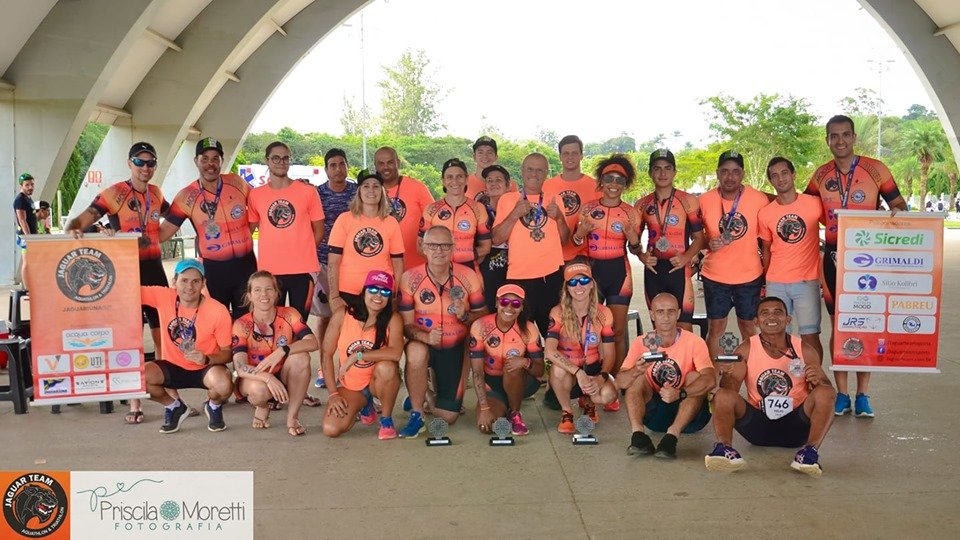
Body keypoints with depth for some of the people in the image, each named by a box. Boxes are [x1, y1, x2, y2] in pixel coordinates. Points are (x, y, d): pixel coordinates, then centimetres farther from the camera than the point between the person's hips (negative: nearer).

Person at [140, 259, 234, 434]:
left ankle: (213, 406, 6)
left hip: (206, 369, -3)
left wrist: (206, 359, -31)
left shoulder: (218, 311, -18)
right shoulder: (163, 297, -12)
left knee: (224, 385, -36)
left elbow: (227, 352, -11)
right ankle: (175, 407, 7)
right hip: (173, 367, 3)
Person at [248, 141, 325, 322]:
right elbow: (248, 229, 13)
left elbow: (318, 231, 7)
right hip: (269, 271, 1)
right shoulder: (255, 195, 5)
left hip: (302, 270, -1)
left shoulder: (308, 191, 2)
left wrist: (303, 253, 2)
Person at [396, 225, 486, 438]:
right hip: (424, 343, -1)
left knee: (448, 417, 1)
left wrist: (465, 316, -26)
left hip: (456, 348, 1)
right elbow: (407, 324, -13)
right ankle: (416, 415, -18)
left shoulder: (468, 277, -11)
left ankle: (436, 385, 38)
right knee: (416, 353, -40)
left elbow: (482, 315, -3)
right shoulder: (410, 279, -14)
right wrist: (424, 336, -34)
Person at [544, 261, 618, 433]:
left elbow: (609, 354, -6)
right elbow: (550, 351, -28)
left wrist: (601, 377, -26)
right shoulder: (558, 313, -15)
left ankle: (588, 403, 10)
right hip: (567, 373, -2)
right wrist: (578, 372, -38)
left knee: (608, 395, -30)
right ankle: (566, 413, -8)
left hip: (593, 370, 2)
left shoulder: (603, 313, -8)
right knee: (558, 369, -37)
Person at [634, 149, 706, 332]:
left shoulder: (688, 201, -1)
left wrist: (686, 257, -15)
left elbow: (699, 237, 3)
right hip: (653, 270, 4)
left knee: (684, 329, -6)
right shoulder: (642, 205, 9)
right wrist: (641, 255, -4)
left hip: (679, 270, -3)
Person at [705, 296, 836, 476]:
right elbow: (730, 390, -7)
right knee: (722, 396, -22)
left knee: (826, 393, -22)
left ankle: (811, 450, -36)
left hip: (795, 425, 0)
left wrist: (817, 381, -19)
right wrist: (729, 375, -30)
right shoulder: (746, 350, 0)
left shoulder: (805, 351, 1)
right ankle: (724, 448, -40)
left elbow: (827, 390, 4)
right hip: (758, 424, 0)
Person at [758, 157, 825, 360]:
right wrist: (764, 282, 11)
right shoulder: (765, 213, 4)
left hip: (807, 282, -2)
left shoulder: (814, 204, -4)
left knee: (810, 336, -4)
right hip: (775, 284, 3)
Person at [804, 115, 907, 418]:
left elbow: (899, 204, 0)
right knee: (838, 325, 6)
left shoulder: (875, 169, -4)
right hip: (833, 258, 2)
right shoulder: (821, 175, 4)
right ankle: (842, 394, 14)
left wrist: (896, 212, -21)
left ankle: (862, 395, 13)